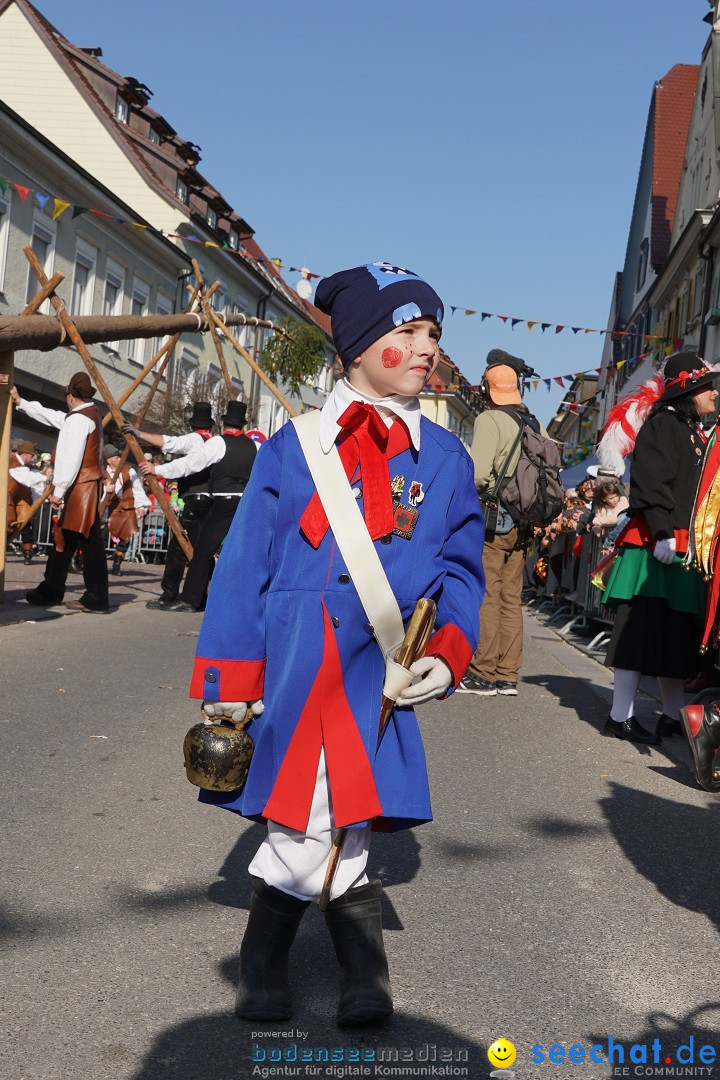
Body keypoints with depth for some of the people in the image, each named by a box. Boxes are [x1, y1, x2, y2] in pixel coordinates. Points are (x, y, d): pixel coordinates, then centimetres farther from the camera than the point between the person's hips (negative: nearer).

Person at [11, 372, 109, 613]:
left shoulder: (79, 418, -13)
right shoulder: (90, 413, 17)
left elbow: (71, 458, -20)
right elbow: (52, 416, 28)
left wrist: (59, 489, -18)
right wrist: (21, 403, 35)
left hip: (80, 487, -10)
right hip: (86, 486, 10)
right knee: (64, 540, 12)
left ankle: (96, 600, -4)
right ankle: (49, 592, 16)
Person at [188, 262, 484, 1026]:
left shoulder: (444, 459, 8)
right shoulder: (295, 444, 2)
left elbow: (462, 569, 11)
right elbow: (245, 562, 2)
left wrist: (447, 653, -6)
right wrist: (228, 679, -1)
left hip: (379, 682, 1)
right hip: (286, 675, -1)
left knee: (313, 835, 1)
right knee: (304, 835, 3)